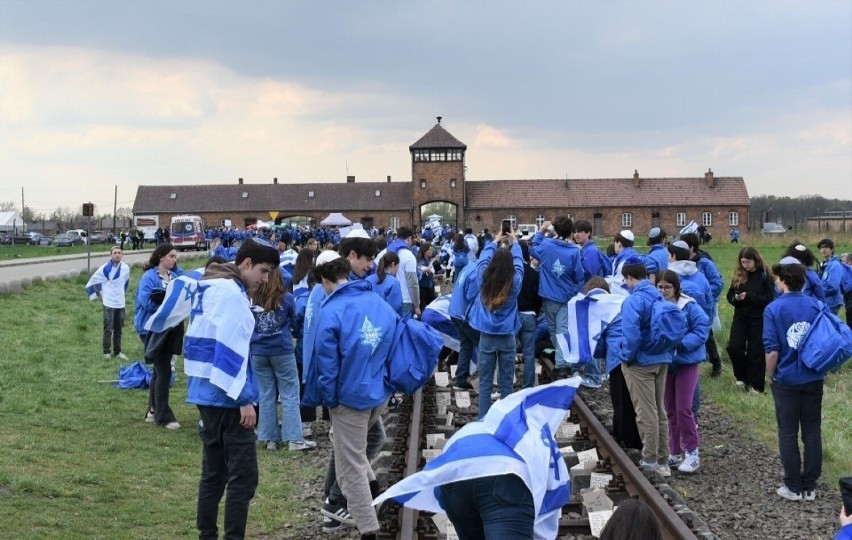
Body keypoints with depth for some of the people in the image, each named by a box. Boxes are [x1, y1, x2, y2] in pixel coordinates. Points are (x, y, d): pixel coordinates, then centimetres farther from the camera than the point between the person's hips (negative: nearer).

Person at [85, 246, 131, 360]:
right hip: (109, 303, -4)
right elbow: (93, 281, 0)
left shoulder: (126, 268, -1)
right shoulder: (104, 268, -12)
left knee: (118, 329, 11)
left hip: (121, 303, 4)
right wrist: (99, 295, 0)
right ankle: (106, 352, 3)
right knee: (108, 329, -5)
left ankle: (117, 352, 19)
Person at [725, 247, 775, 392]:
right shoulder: (738, 275, 4)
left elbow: (768, 298, -14)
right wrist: (735, 298, -15)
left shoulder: (765, 275, -9)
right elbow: (729, 295, 8)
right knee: (734, 347, -7)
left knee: (756, 352, 1)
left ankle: (755, 385, 13)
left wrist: (748, 296, -23)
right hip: (740, 317, 4)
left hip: (759, 319, -4)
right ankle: (742, 376, 18)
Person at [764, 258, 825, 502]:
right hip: (814, 379, 3)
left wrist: (770, 375, 0)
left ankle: (794, 487, 12)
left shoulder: (773, 309, -12)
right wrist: (823, 370, 16)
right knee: (812, 432, 10)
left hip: (786, 380, -3)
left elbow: (772, 349, -15)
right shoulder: (817, 306, -2)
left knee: (788, 433, 8)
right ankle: (810, 486, 16)